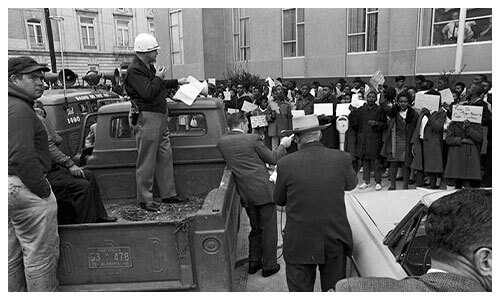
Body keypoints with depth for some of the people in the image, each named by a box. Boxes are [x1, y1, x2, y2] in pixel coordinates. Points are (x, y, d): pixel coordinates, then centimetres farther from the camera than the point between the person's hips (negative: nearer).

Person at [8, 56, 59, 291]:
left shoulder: (17, 105, 14)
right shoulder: (18, 109, -18)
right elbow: (22, 157, -26)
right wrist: (43, 190, -19)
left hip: (12, 188, 11)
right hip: (23, 188, -11)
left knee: (12, 255, 21)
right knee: (41, 254, 3)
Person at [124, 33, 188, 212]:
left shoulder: (149, 66, 16)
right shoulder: (135, 70, -15)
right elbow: (148, 93, -25)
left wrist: (177, 82, 32)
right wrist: (158, 78, -11)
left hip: (160, 117, 10)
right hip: (147, 118, -10)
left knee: (165, 156, 13)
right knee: (147, 161, -2)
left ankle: (168, 194, 23)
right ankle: (144, 200, 10)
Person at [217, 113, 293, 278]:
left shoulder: (221, 142, 2)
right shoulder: (253, 139, -10)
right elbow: (272, 159, -2)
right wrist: (283, 145, 15)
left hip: (245, 194, 5)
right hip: (263, 190, -5)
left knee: (255, 228, 22)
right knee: (269, 229, 9)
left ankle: (253, 263, 30)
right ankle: (269, 266, 19)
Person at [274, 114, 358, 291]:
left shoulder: (285, 164, -14)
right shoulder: (341, 159, -10)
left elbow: (279, 200, 1)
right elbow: (352, 184, 11)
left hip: (299, 244, -2)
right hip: (335, 242, 2)